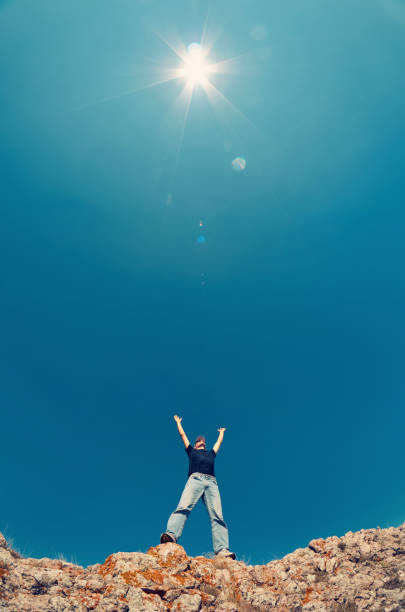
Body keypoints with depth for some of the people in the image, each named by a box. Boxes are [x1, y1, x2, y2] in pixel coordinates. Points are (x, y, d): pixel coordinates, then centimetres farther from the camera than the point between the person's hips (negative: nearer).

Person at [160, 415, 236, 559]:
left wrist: (221, 432, 73)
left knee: (217, 516, -15)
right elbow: (183, 435, 43)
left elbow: (219, 442, 56)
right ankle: (171, 534, -42)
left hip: (211, 482, 2)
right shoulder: (191, 451, 33)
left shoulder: (211, 453, 39)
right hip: (195, 479, -2)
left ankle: (221, 550, -27)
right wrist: (178, 422, 55)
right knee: (183, 507, -25)